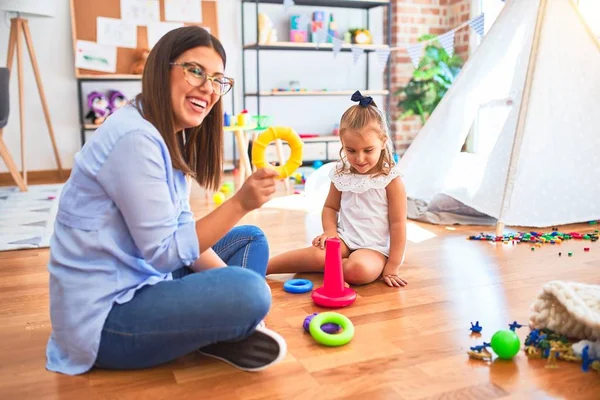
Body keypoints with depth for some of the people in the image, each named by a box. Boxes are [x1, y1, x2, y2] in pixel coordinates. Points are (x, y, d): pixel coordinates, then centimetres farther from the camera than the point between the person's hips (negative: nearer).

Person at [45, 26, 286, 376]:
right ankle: (222, 338, 2)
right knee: (248, 292, -29)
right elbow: (165, 252, -22)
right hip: (104, 317, -10)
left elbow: (183, 232, 6)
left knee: (252, 239, 13)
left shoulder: (170, 137, 8)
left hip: (139, 283, 10)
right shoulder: (135, 138, -22)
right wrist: (240, 203, -27)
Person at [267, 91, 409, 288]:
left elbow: (398, 224, -9)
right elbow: (330, 207, 15)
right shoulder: (341, 174, 1)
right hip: (344, 240, 3)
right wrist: (330, 231, -6)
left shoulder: (391, 180, -11)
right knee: (318, 255, -28)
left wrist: (392, 268, -11)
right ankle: (262, 267, -16)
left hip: (375, 248, -3)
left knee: (359, 270, -35)